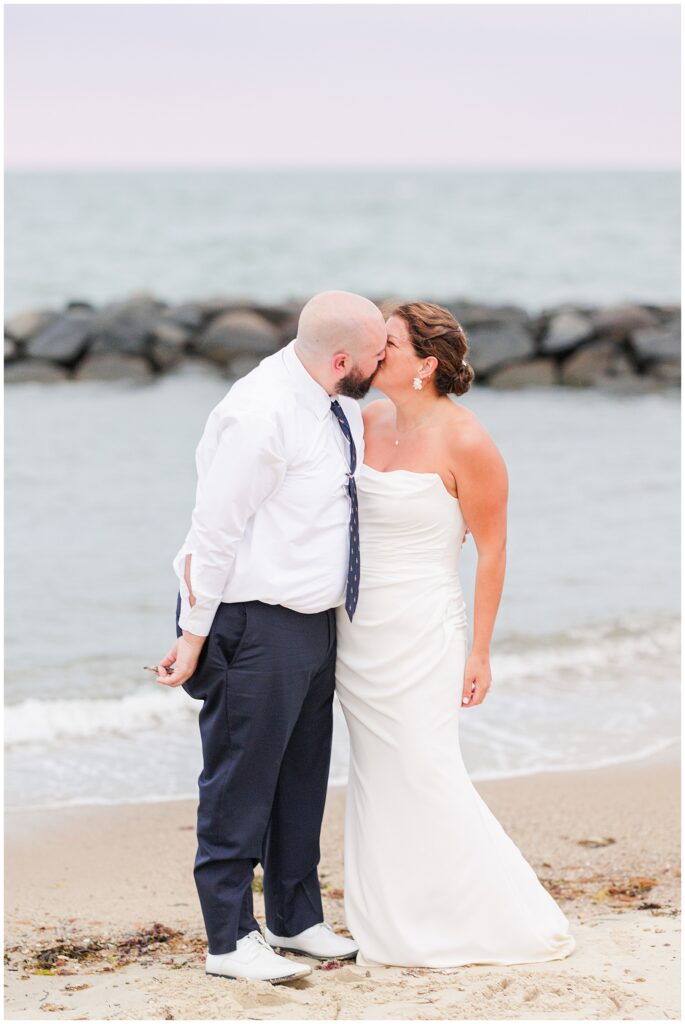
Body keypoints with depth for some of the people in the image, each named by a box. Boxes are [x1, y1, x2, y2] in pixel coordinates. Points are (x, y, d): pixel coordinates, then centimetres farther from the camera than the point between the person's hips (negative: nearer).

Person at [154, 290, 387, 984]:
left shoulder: (339, 404, 6)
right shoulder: (261, 413, -21)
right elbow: (215, 528, -18)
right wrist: (194, 637, -15)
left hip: (316, 621, 9)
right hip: (256, 627, -9)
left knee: (302, 779, 18)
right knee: (240, 784, 1)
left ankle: (295, 919, 31)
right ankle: (229, 940, 10)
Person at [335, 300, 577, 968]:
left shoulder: (465, 441, -15)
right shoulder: (369, 420, 5)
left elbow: (492, 550, -11)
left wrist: (479, 652, -10)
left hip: (421, 632, -7)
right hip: (357, 631, 7)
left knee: (425, 776, -6)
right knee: (375, 776, 10)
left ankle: (515, 921, 6)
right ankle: (390, 927, 18)